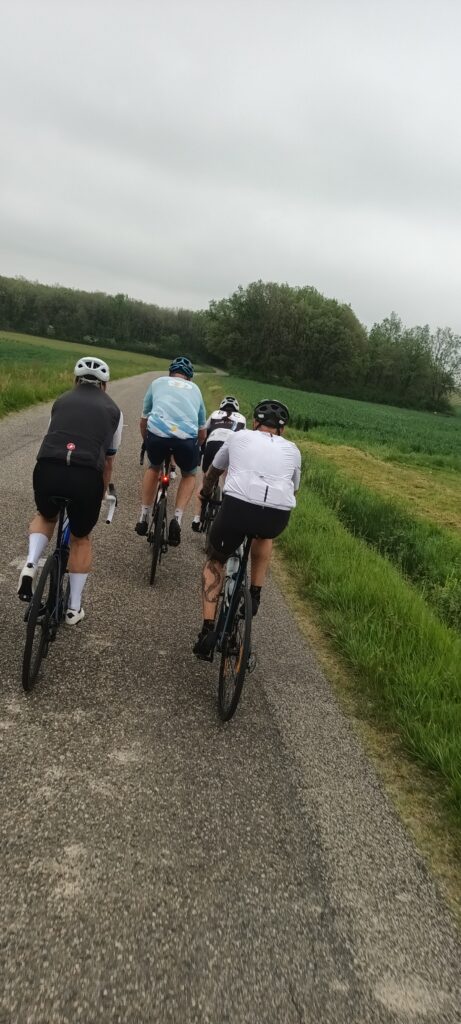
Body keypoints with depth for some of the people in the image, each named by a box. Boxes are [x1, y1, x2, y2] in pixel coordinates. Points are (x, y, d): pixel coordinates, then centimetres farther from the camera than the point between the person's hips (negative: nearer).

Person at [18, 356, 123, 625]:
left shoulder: (62, 401, 25)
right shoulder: (113, 409, 21)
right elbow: (109, 460, 28)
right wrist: (102, 492, 43)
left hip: (47, 468, 1)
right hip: (86, 476, -1)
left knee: (46, 516, 35)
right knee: (81, 538, 24)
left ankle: (31, 565, 10)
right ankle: (74, 607, 28)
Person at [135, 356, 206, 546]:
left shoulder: (158, 382, 29)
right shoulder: (195, 389, 31)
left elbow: (144, 420, 34)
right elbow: (202, 432, 35)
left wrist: (146, 442, 52)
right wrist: (194, 449, 54)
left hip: (157, 433, 0)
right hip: (187, 437, 0)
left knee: (154, 468, 32)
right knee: (189, 475, 29)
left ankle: (143, 518, 29)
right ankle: (177, 519, 10)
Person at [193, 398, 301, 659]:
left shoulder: (239, 437, 24)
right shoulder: (292, 450, 26)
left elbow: (213, 473, 40)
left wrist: (206, 495, 60)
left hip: (237, 506, -1)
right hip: (278, 516, 1)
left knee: (215, 562, 24)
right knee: (264, 537, 39)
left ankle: (208, 630, 14)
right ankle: (255, 595, 31)